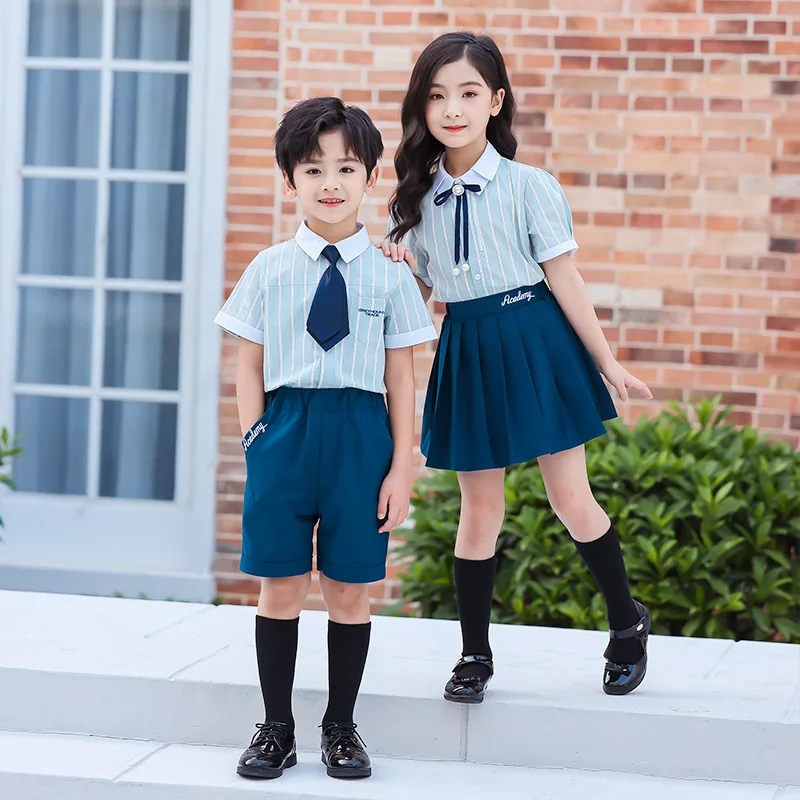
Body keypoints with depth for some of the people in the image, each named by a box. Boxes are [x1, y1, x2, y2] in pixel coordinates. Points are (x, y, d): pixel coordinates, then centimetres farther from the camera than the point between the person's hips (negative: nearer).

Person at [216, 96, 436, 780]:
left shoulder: (389, 275, 2)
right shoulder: (269, 269, 5)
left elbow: (401, 379, 2)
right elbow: (250, 366, 8)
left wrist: (402, 469, -2)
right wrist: (255, 440, -2)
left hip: (361, 433, -1)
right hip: (284, 431, 1)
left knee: (349, 589, 4)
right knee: (280, 586, 4)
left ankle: (341, 728, 18)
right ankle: (276, 729, 16)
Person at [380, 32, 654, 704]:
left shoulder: (530, 187, -8)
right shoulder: (416, 197, 5)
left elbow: (565, 281, -5)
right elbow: (415, 292, 14)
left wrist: (609, 365, -4)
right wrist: (393, 269, -8)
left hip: (534, 342, -3)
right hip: (465, 350, 3)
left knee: (571, 499, 1)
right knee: (480, 507, 8)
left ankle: (628, 624, 23)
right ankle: (475, 655, 20)